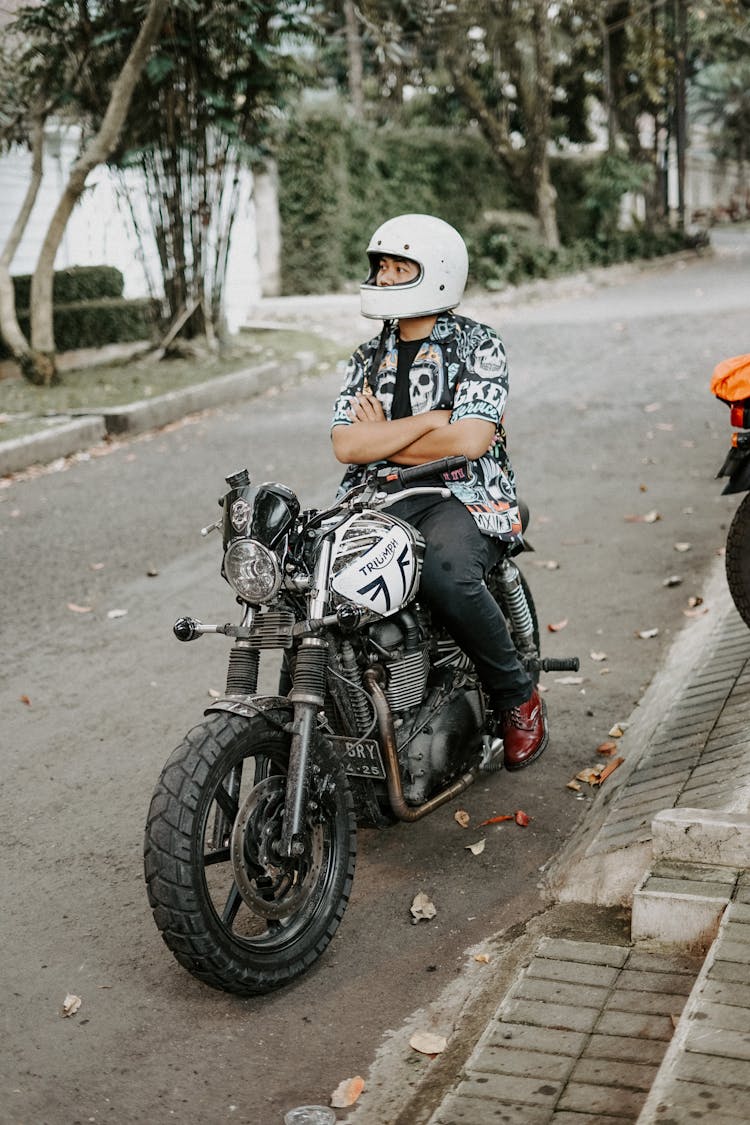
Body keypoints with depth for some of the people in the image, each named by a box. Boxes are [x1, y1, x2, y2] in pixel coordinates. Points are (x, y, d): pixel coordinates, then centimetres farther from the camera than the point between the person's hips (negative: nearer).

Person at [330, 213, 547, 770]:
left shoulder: (478, 345, 1)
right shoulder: (368, 359, 16)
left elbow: (469, 439, -14)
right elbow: (346, 446, 0)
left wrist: (382, 440, -3)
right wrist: (429, 420, -10)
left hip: (465, 499, -5)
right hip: (379, 502, 5)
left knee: (444, 574, -37)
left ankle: (517, 694, -10)